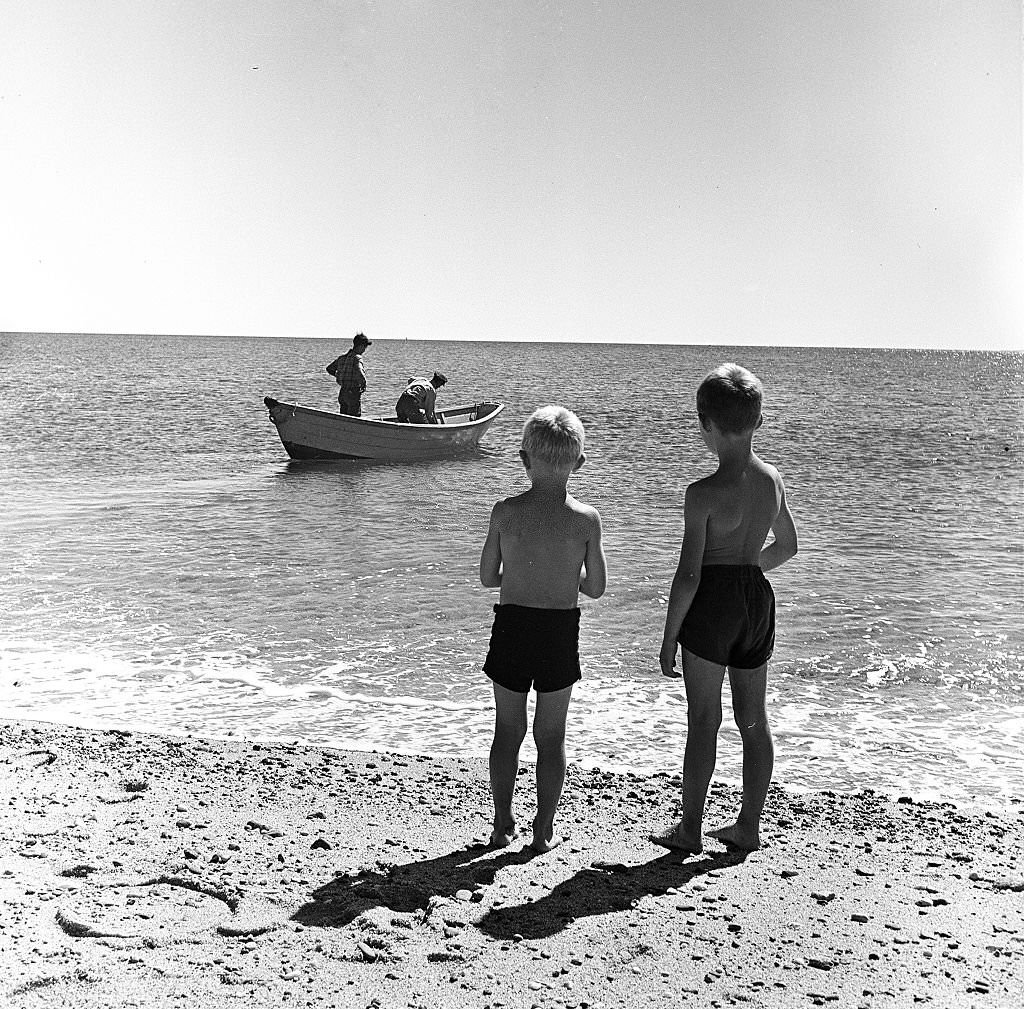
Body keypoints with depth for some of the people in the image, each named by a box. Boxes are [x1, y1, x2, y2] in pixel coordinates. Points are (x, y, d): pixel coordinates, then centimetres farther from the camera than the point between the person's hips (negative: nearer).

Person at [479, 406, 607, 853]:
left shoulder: (505, 512, -9)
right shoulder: (586, 519, -10)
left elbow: (488, 577, 0)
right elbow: (596, 588, -3)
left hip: (511, 627, 1)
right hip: (560, 632, -1)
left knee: (508, 730, 15)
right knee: (551, 734, 12)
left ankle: (502, 824, 22)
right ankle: (544, 830, 18)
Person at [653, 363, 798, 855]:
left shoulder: (703, 493, -19)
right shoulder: (772, 479, 1)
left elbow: (688, 575, -18)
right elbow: (787, 546, 16)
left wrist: (669, 637, -9)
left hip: (713, 602, -6)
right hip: (758, 598, 6)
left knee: (703, 720, 5)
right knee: (754, 718, 14)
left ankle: (689, 829, 15)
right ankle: (749, 826, 24)